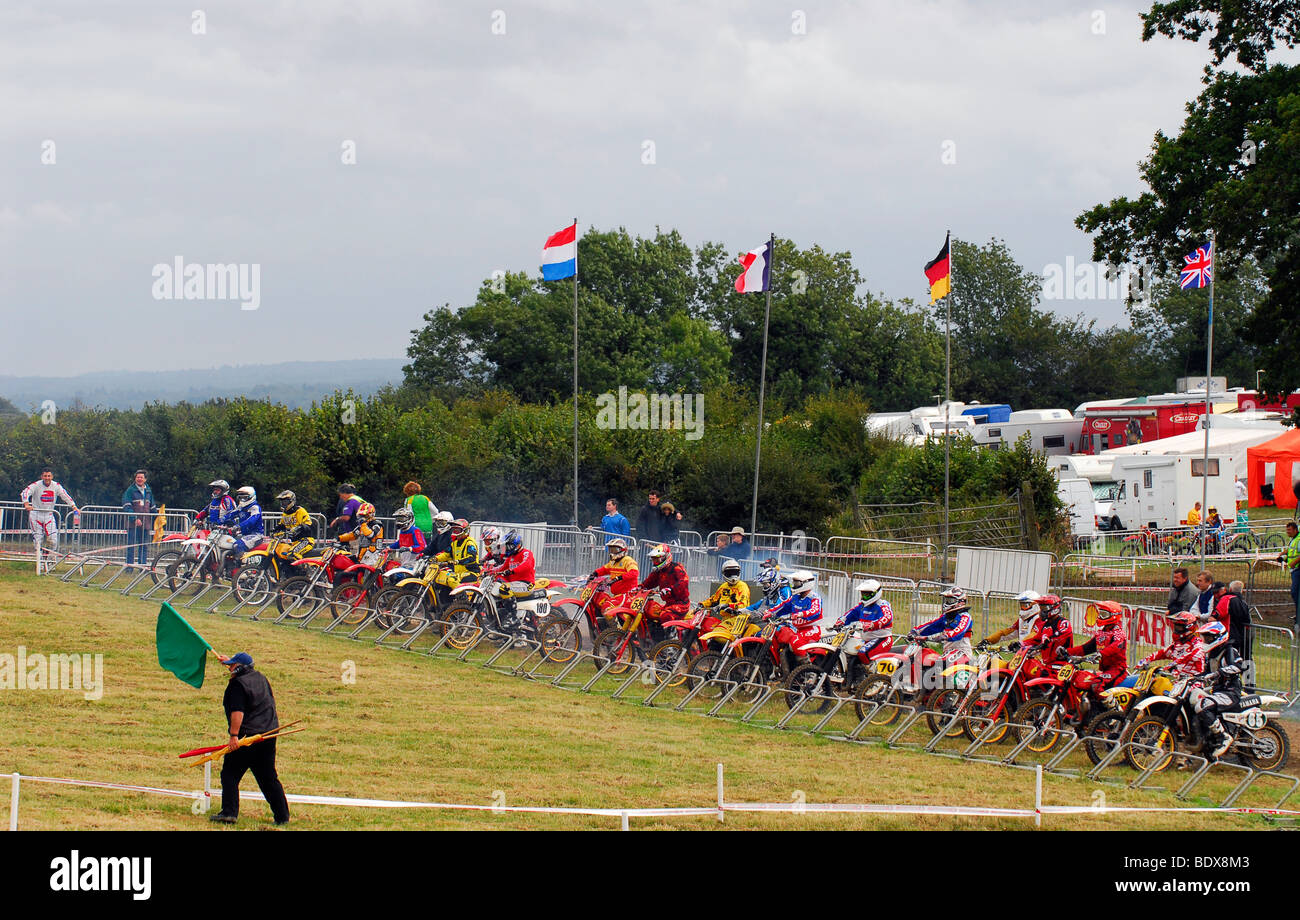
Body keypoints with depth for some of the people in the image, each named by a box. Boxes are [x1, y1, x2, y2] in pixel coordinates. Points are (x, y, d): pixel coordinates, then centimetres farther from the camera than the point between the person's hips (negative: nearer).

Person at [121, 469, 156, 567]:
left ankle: (143, 566, 11)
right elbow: (126, 506, -10)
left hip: (145, 523, 5)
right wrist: (135, 519, -19)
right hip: (132, 523, -5)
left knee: (144, 545, 6)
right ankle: (129, 566, -2)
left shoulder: (148, 491, 15)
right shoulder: (130, 490, -3)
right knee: (131, 545, -5)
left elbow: (152, 507, 25)